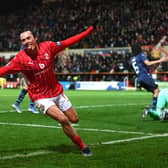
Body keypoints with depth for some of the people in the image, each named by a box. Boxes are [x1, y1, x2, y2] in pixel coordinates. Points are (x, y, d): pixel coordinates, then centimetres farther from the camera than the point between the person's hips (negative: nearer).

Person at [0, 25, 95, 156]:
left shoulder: (48, 46, -12)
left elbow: (69, 42, -6)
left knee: (74, 119, 9)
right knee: (63, 120, -19)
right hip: (41, 97, -4)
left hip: (57, 92, 4)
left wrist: (89, 30, -7)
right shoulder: (20, 58, -18)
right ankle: (83, 147, -1)